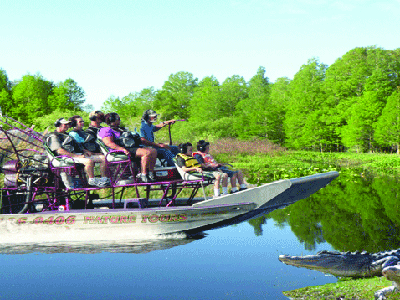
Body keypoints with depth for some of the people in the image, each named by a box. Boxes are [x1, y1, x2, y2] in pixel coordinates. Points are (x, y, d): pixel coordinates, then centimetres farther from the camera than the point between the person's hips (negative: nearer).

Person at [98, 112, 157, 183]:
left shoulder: (121, 130, 31)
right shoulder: (106, 130, 2)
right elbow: (109, 143, -15)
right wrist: (123, 149, -28)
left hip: (133, 147, 9)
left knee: (153, 151, -7)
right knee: (147, 152, -28)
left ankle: (151, 173, -6)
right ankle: (143, 175, -25)